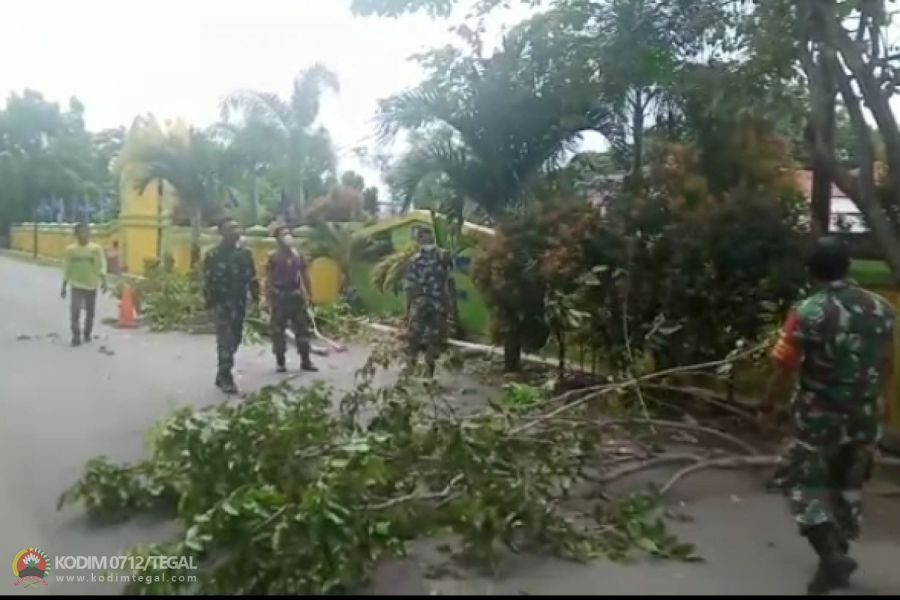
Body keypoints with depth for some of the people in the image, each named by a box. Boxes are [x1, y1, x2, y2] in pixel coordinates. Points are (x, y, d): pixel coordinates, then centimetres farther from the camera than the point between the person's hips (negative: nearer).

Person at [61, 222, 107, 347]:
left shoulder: (96, 248, -5)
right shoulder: (70, 249, -1)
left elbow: (102, 265, -6)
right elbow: (66, 269, 5)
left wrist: (103, 281, -21)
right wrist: (64, 287, 5)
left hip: (91, 285, 0)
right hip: (76, 285, 0)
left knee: (90, 312, 10)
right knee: (74, 311, -11)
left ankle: (87, 334, 28)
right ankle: (76, 336, -2)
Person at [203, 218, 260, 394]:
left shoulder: (245, 253, 10)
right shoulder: (213, 255, -6)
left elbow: (252, 278, 14)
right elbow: (207, 282, -9)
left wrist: (255, 298, 6)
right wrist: (211, 304, -16)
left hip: (239, 304, 6)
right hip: (222, 304, -6)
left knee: (234, 340, 11)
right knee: (225, 340, -11)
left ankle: (222, 375, 25)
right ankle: (225, 378, -6)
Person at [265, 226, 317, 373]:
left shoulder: (298, 255, 7)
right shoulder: (272, 257, -4)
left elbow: (305, 276, 10)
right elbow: (268, 279, -5)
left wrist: (308, 295, 6)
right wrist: (268, 299, -10)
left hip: (296, 295, 4)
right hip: (279, 296, -3)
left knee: (302, 328, 5)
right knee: (278, 330, 1)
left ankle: (305, 361, 13)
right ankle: (280, 361, 12)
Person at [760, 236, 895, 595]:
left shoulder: (808, 313, -18)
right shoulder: (882, 309, -1)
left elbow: (786, 371, -15)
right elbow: (887, 367, 9)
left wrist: (769, 406, 1)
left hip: (819, 417, -5)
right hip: (864, 417, 5)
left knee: (799, 481, 9)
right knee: (848, 485, 20)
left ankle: (832, 556, -4)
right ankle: (837, 556, 33)